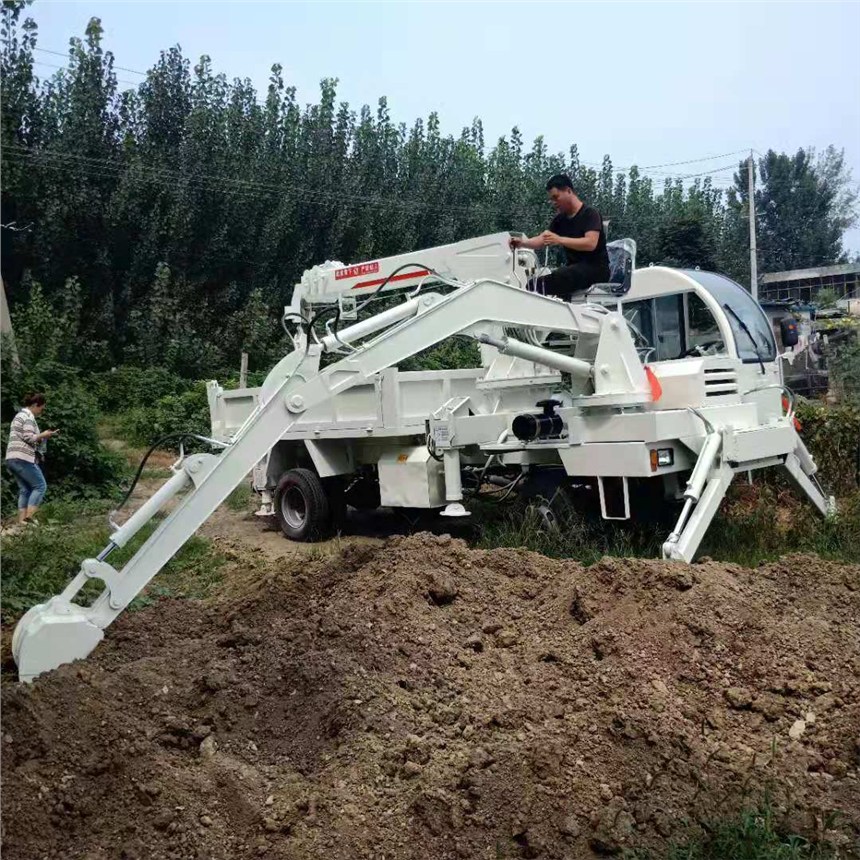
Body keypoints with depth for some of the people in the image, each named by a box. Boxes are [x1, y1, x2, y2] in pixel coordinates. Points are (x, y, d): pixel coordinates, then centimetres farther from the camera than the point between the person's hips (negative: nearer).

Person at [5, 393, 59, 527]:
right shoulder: (29, 416, -8)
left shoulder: (20, 415, 24)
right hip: (23, 458, -10)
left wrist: (42, 435, 16)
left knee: (25, 489, 8)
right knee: (40, 485, -5)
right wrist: (43, 435, -3)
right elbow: (28, 438, -18)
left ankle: (22, 520, 3)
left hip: (13, 459, 10)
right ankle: (29, 515, -13)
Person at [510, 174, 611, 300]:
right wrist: (523, 243, -14)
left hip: (596, 268, -6)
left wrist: (560, 240, -30)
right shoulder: (560, 219, 15)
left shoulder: (590, 214, -7)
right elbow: (542, 240, 7)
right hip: (574, 269, 6)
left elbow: (591, 243, -22)